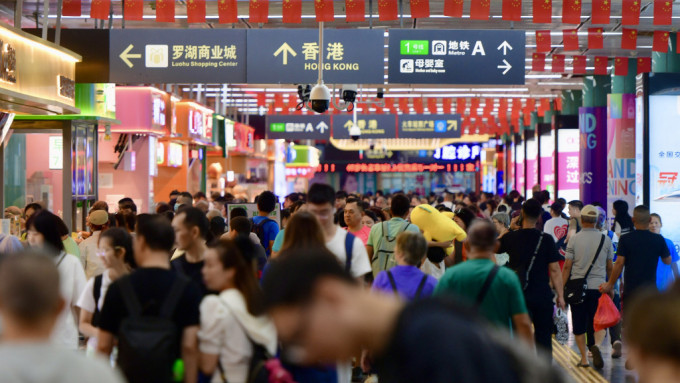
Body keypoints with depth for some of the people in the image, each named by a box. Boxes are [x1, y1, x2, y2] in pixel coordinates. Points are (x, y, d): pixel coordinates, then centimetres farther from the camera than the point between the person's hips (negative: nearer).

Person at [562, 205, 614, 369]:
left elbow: (567, 266, -5)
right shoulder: (606, 240, 1)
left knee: (579, 324, 8)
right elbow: (610, 267, 8)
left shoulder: (574, 239, -4)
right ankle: (595, 345, -17)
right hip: (598, 286, 1)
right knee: (596, 321, 11)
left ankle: (584, 358, 7)